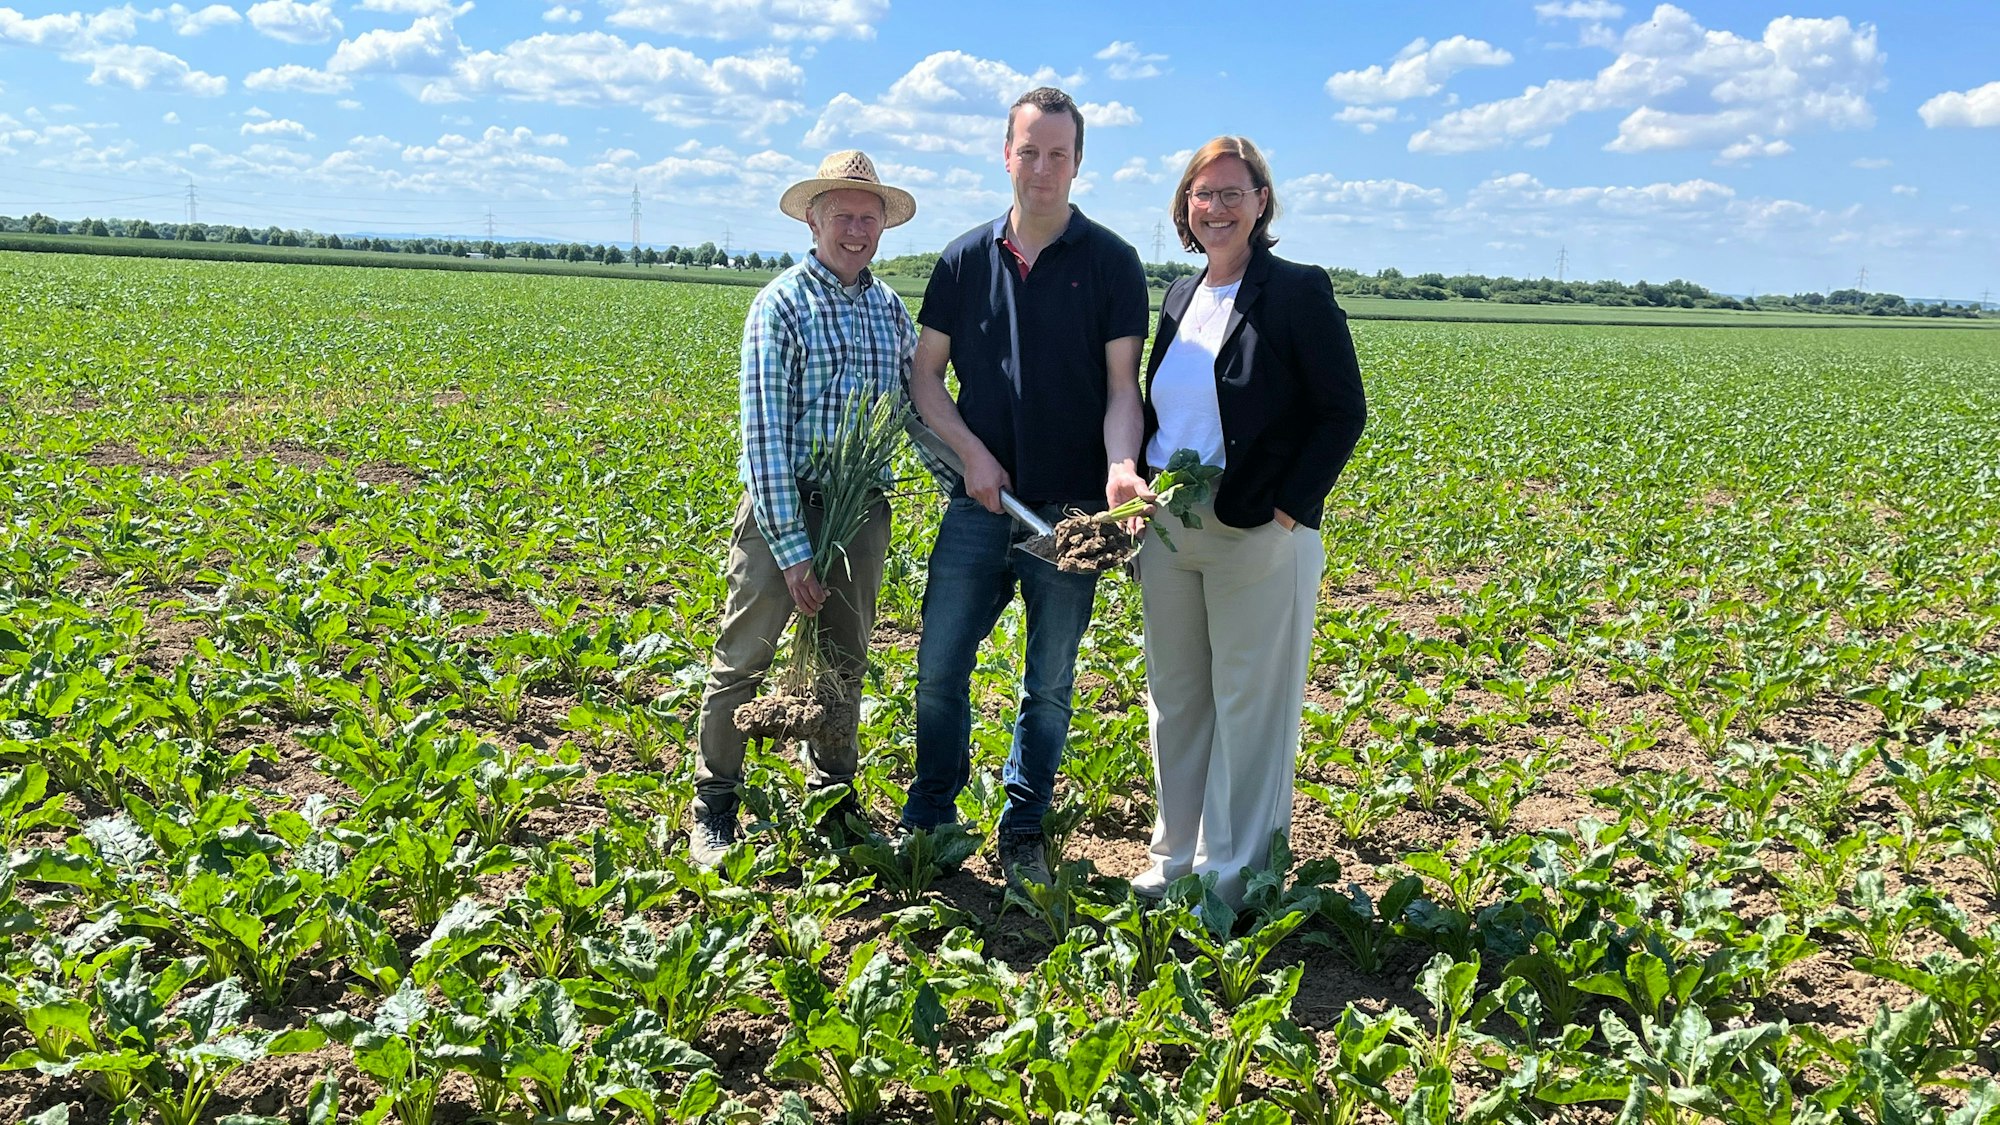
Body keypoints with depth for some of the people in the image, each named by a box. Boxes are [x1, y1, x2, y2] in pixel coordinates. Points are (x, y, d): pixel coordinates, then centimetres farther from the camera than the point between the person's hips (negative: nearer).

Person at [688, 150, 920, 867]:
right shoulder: (781, 305, -10)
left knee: (844, 664, 16)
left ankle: (833, 800, 33)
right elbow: (765, 435, -14)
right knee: (743, 660, 4)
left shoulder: (890, 308, 8)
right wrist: (791, 550, -17)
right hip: (783, 510, -5)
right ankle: (714, 808, 21)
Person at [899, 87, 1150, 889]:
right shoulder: (966, 259, 5)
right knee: (939, 666, 5)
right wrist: (971, 451, -7)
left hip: (1069, 509, -2)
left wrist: (1121, 465, -24)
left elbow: (1122, 385, -5)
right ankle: (929, 819, 25)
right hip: (980, 501, 2)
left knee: (1050, 683, 9)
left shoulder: (1111, 264, -1)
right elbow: (924, 374, 9)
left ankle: (1023, 832, 25)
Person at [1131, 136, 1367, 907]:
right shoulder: (1180, 296, 12)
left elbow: (1343, 411, -8)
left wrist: (1289, 509, -15)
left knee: (1250, 707, 3)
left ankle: (1233, 876, 16)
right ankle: (1177, 854, 30)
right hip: (1168, 532, 7)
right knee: (1176, 699, 15)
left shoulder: (1299, 292, -7)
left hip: (1259, 537, -7)